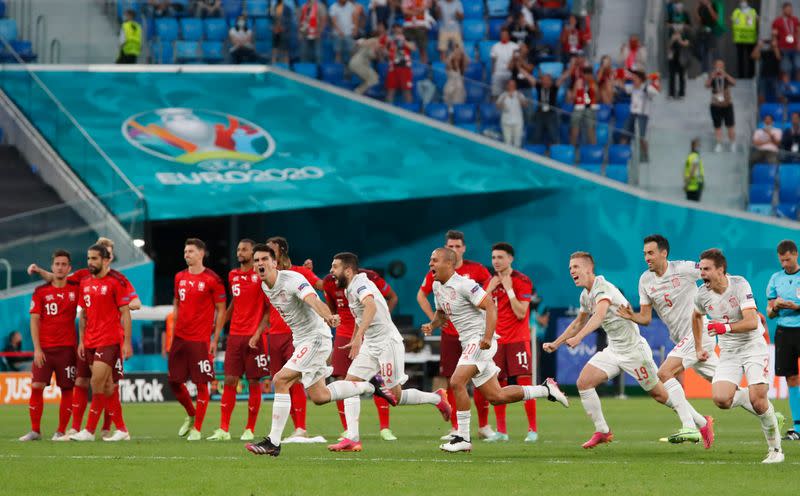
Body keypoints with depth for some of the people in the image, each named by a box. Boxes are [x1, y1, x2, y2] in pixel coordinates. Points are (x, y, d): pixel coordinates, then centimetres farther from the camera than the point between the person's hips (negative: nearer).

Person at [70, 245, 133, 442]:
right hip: (90, 342, 7)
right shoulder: (85, 283, 12)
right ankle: (121, 430, 13)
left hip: (110, 342, -7)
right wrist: (81, 341, 12)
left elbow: (125, 313, -8)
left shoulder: (115, 282, -7)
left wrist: (127, 342, -13)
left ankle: (89, 431, -9)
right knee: (107, 387, 7)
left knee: (97, 384, -12)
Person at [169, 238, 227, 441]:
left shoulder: (212, 279, -7)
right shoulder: (180, 277, 10)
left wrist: (215, 339, -7)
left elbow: (221, 310, -4)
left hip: (200, 339, -6)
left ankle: (197, 429, 5)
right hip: (180, 338, 6)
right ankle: (191, 415, 29)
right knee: (174, 381, 6)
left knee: (201, 384, -3)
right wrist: (172, 331, 12)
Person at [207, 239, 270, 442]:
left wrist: (258, 334, -15)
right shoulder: (233, 276, 12)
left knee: (253, 382, 0)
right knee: (229, 381, 0)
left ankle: (250, 430, 8)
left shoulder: (260, 277, -5)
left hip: (254, 336, -5)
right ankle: (223, 429, 0)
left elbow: (269, 309, -7)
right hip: (234, 335, 5)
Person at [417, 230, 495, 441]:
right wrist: (434, 318, 4)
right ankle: (455, 428, 6)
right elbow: (421, 295, 14)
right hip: (449, 334, 1)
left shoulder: (476, 269, -3)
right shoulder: (437, 272, 1)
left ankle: (483, 425, 9)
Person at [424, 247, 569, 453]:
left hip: (480, 340, -9)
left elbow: (490, 306, -19)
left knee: (457, 382, -21)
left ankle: (463, 437, -15)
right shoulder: (437, 286, 11)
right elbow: (442, 313, 26)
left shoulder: (464, 285, -15)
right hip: (469, 343, 9)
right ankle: (546, 390, 22)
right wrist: (432, 325, 3)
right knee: (495, 396, 9)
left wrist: (487, 337, -30)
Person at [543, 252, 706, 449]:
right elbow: (579, 323, 25)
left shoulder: (602, 288, -20)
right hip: (613, 350, 8)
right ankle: (602, 432, 2)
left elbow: (599, 315, -38)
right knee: (583, 382, -6)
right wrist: (556, 344, 23)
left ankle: (690, 428, 8)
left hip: (633, 348, -8)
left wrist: (578, 337, -51)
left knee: (659, 393, -3)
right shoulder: (586, 295, 8)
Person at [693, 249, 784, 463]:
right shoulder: (703, 294, -2)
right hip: (729, 353, 4)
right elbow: (697, 316, 22)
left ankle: (775, 448, 1)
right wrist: (698, 348, 25)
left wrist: (726, 327, -38)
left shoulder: (740, 284, -16)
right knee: (720, 399, -20)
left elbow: (752, 322, -24)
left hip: (753, 347, -4)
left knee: (757, 400, -19)